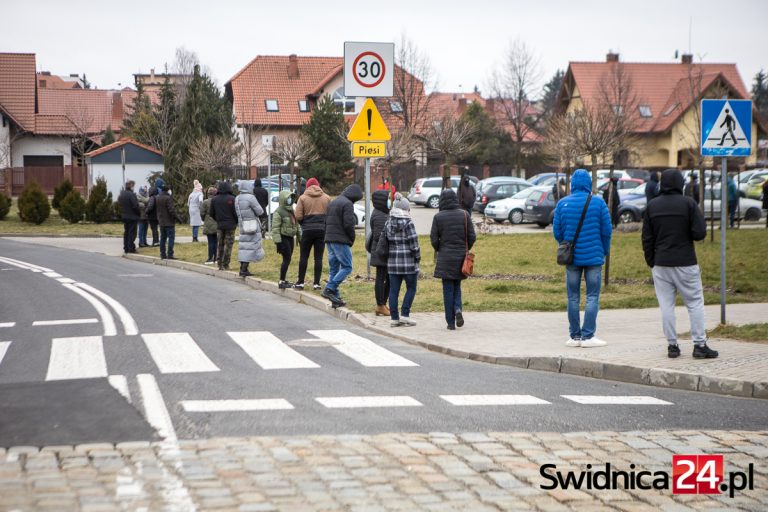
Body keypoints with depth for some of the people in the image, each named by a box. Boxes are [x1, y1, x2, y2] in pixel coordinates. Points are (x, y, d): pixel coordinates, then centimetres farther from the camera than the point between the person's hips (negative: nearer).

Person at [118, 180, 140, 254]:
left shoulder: (121, 195, 8)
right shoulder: (131, 195, -18)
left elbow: (119, 204, 13)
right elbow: (135, 206, -19)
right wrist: (139, 214, -7)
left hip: (124, 217, 8)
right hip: (132, 217, -8)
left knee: (126, 232, 14)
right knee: (132, 233, -3)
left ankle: (126, 248, 16)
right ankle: (131, 248, -4)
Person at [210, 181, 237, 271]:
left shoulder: (214, 199, 2)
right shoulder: (231, 199, -11)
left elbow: (212, 213, 6)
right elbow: (235, 212, -11)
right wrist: (236, 221, 6)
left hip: (219, 225, 4)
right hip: (230, 225, -4)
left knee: (220, 245, 11)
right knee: (228, 245, 1)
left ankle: (220, 264, 11)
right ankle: (226, 265, -1)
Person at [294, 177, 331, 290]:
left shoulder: (303, 198, -2)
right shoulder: (326, 198, 4)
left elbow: (298, 216, -8)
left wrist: (304, 224, 9)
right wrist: (324, 224, 10)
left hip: (307, 230, -1)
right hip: (322, 229, 2)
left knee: (304, 257, 8)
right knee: (318, 257, 5)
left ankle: (300, 282, 10)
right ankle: (316, 283, 3)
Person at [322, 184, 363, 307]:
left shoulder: (333, 202, 19)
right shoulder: (347, 204, -11)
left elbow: (326, 222, 19)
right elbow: (348, 224, -17)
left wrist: (328, 236, 16)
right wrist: (352, 239, -3)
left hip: (329, 240, 9)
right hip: (341, 241, -9)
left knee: (334, 268, 12)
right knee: (347, 267, -6)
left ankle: (335, 296, 11)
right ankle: (329, 289, -17)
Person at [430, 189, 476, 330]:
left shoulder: (438, 217, -8)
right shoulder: (464, 215, -2)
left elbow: (434, 239, -6)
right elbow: (472, 236, -1)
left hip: (445, 257, -2)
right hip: (461, 257, 2)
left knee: (448, 289, 3)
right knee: (457, 286, 19)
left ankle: (451, 322, 2)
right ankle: (458, 309, -7)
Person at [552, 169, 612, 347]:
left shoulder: (562, 204, -1)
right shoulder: (598, 203, -6)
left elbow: (557, 231, 0)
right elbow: (606, 231, -5)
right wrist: (604, 251, 11)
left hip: (571, 257, 2)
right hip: (594, 257, -2)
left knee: (573, 298, 9)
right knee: (592, 297, 3)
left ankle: (574, 336, 12)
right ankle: (588, 336, -2)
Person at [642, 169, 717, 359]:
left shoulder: (652, 206, 4)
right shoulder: (688, 203, -7)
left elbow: (647, 238, 5)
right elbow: (700, 233, -11)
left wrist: (651, 262, 12)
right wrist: (686, 235, 10)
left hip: (661, 264, 3)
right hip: (685, 264, -3)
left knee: (666, 305, 5)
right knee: (695, 303, 3)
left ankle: (672, 345, 5)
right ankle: (700, 345, 0)